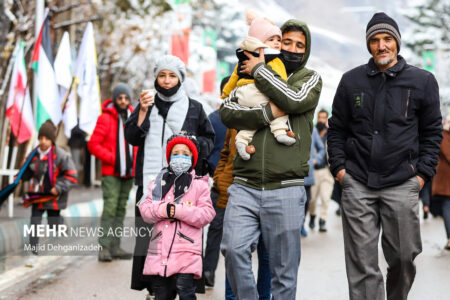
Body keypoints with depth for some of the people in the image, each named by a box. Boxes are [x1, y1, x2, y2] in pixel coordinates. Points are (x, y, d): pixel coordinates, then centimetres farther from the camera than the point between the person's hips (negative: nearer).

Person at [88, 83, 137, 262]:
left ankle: (115, 247, 14)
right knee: (110, 208, -12)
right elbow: (93, 145, -8)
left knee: (121, 210, 9)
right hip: (111, 173, -5)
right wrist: (112, 158, -12)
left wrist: (136, 161, 8)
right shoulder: (105, 118, -6)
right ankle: (104, 247, -11)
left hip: (128, 173, 5)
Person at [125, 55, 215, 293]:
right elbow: (132, 138, 5)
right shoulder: (148, 104, 15)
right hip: (150, 181, 2)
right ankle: (154, 286, 6)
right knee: (148, 235, -1)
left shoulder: (194, 108, 9)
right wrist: (143, 111, -7)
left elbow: (209, 140, 12)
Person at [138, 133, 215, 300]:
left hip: (186, 250, -4)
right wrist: (162, 210, -14)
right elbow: (145, 208, 6)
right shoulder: (158, 182, 14)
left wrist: (179, 211, -16)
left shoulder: (199, 184, 4)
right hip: (159, 249, 4)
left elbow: (207, 214, -6)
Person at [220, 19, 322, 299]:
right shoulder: (250, 75, 15)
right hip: (244, 187, 1)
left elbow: (294, 100, -11)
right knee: (234, 248, -15)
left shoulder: (311, 78, 12)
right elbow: (227, 111, -2)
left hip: (285, 190, -1)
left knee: (284, 271, 2)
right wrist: (267, 113, -13)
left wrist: (259, 70, -2)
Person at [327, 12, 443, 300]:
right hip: (357, 183, 1)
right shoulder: (351, 81, 8)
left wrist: (423, 172, 0)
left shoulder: (423, 81, 4)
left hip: (402, 184, 0)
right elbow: (337, 128, 12)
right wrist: (338, 166, 2)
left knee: (403, 257, 6)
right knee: (362, 264, 0)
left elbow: (432, 132, 7)